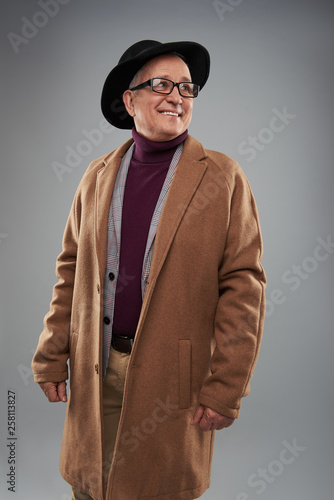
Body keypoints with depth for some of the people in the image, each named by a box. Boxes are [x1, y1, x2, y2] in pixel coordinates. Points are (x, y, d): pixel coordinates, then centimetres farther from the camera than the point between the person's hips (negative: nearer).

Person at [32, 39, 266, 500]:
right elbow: (72, 270, 10)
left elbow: (244, 284, -8)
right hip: (96, 375, 3)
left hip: (174, 378, -3)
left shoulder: (224, 177, -5)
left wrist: (226, 389, -11)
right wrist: (51, 358, 6)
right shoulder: (97, 176, 7)